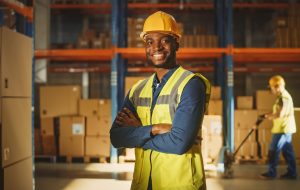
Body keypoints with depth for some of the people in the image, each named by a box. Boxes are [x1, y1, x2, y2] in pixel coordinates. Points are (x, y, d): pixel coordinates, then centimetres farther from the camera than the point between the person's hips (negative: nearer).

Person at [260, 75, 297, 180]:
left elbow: (279, 114, -24)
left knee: (273, 151, -4)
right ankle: (292, 173, 16)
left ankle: (271, 173, 2)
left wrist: (269, 116, -9)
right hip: (285, 128, 10)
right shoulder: (283, 96, 14)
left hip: (283, 129, -10)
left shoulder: (284, 97, -18)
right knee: (287, 151, 12)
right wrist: (270, 115, 7)